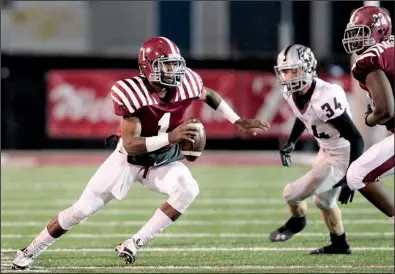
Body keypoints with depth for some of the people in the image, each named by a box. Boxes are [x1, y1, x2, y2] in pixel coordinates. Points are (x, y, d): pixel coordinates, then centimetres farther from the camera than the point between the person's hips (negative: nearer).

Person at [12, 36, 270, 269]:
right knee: (82, 210, -1)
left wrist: (238, 121, 1)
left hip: (164, 161, 3)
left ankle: (137, 242, -17)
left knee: (188, 190, -29)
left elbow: (209, 94, 7)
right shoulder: (132, 93, -31)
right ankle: (31, 251, 19)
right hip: (129, 159, -3)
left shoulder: (186, 83, -20)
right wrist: (170, 137, -47)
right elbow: (131, 145, -35)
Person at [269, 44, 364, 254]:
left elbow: (356, 138, -31)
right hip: (326, 151, 9)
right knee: (323, 201, 26)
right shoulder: (291, 92, -9)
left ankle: (297, 221, 32)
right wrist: (290, 143, 13)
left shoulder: (325, 99, -34)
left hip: (342, 156, -9)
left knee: (292, 193, -2)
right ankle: (340, 245, 47)